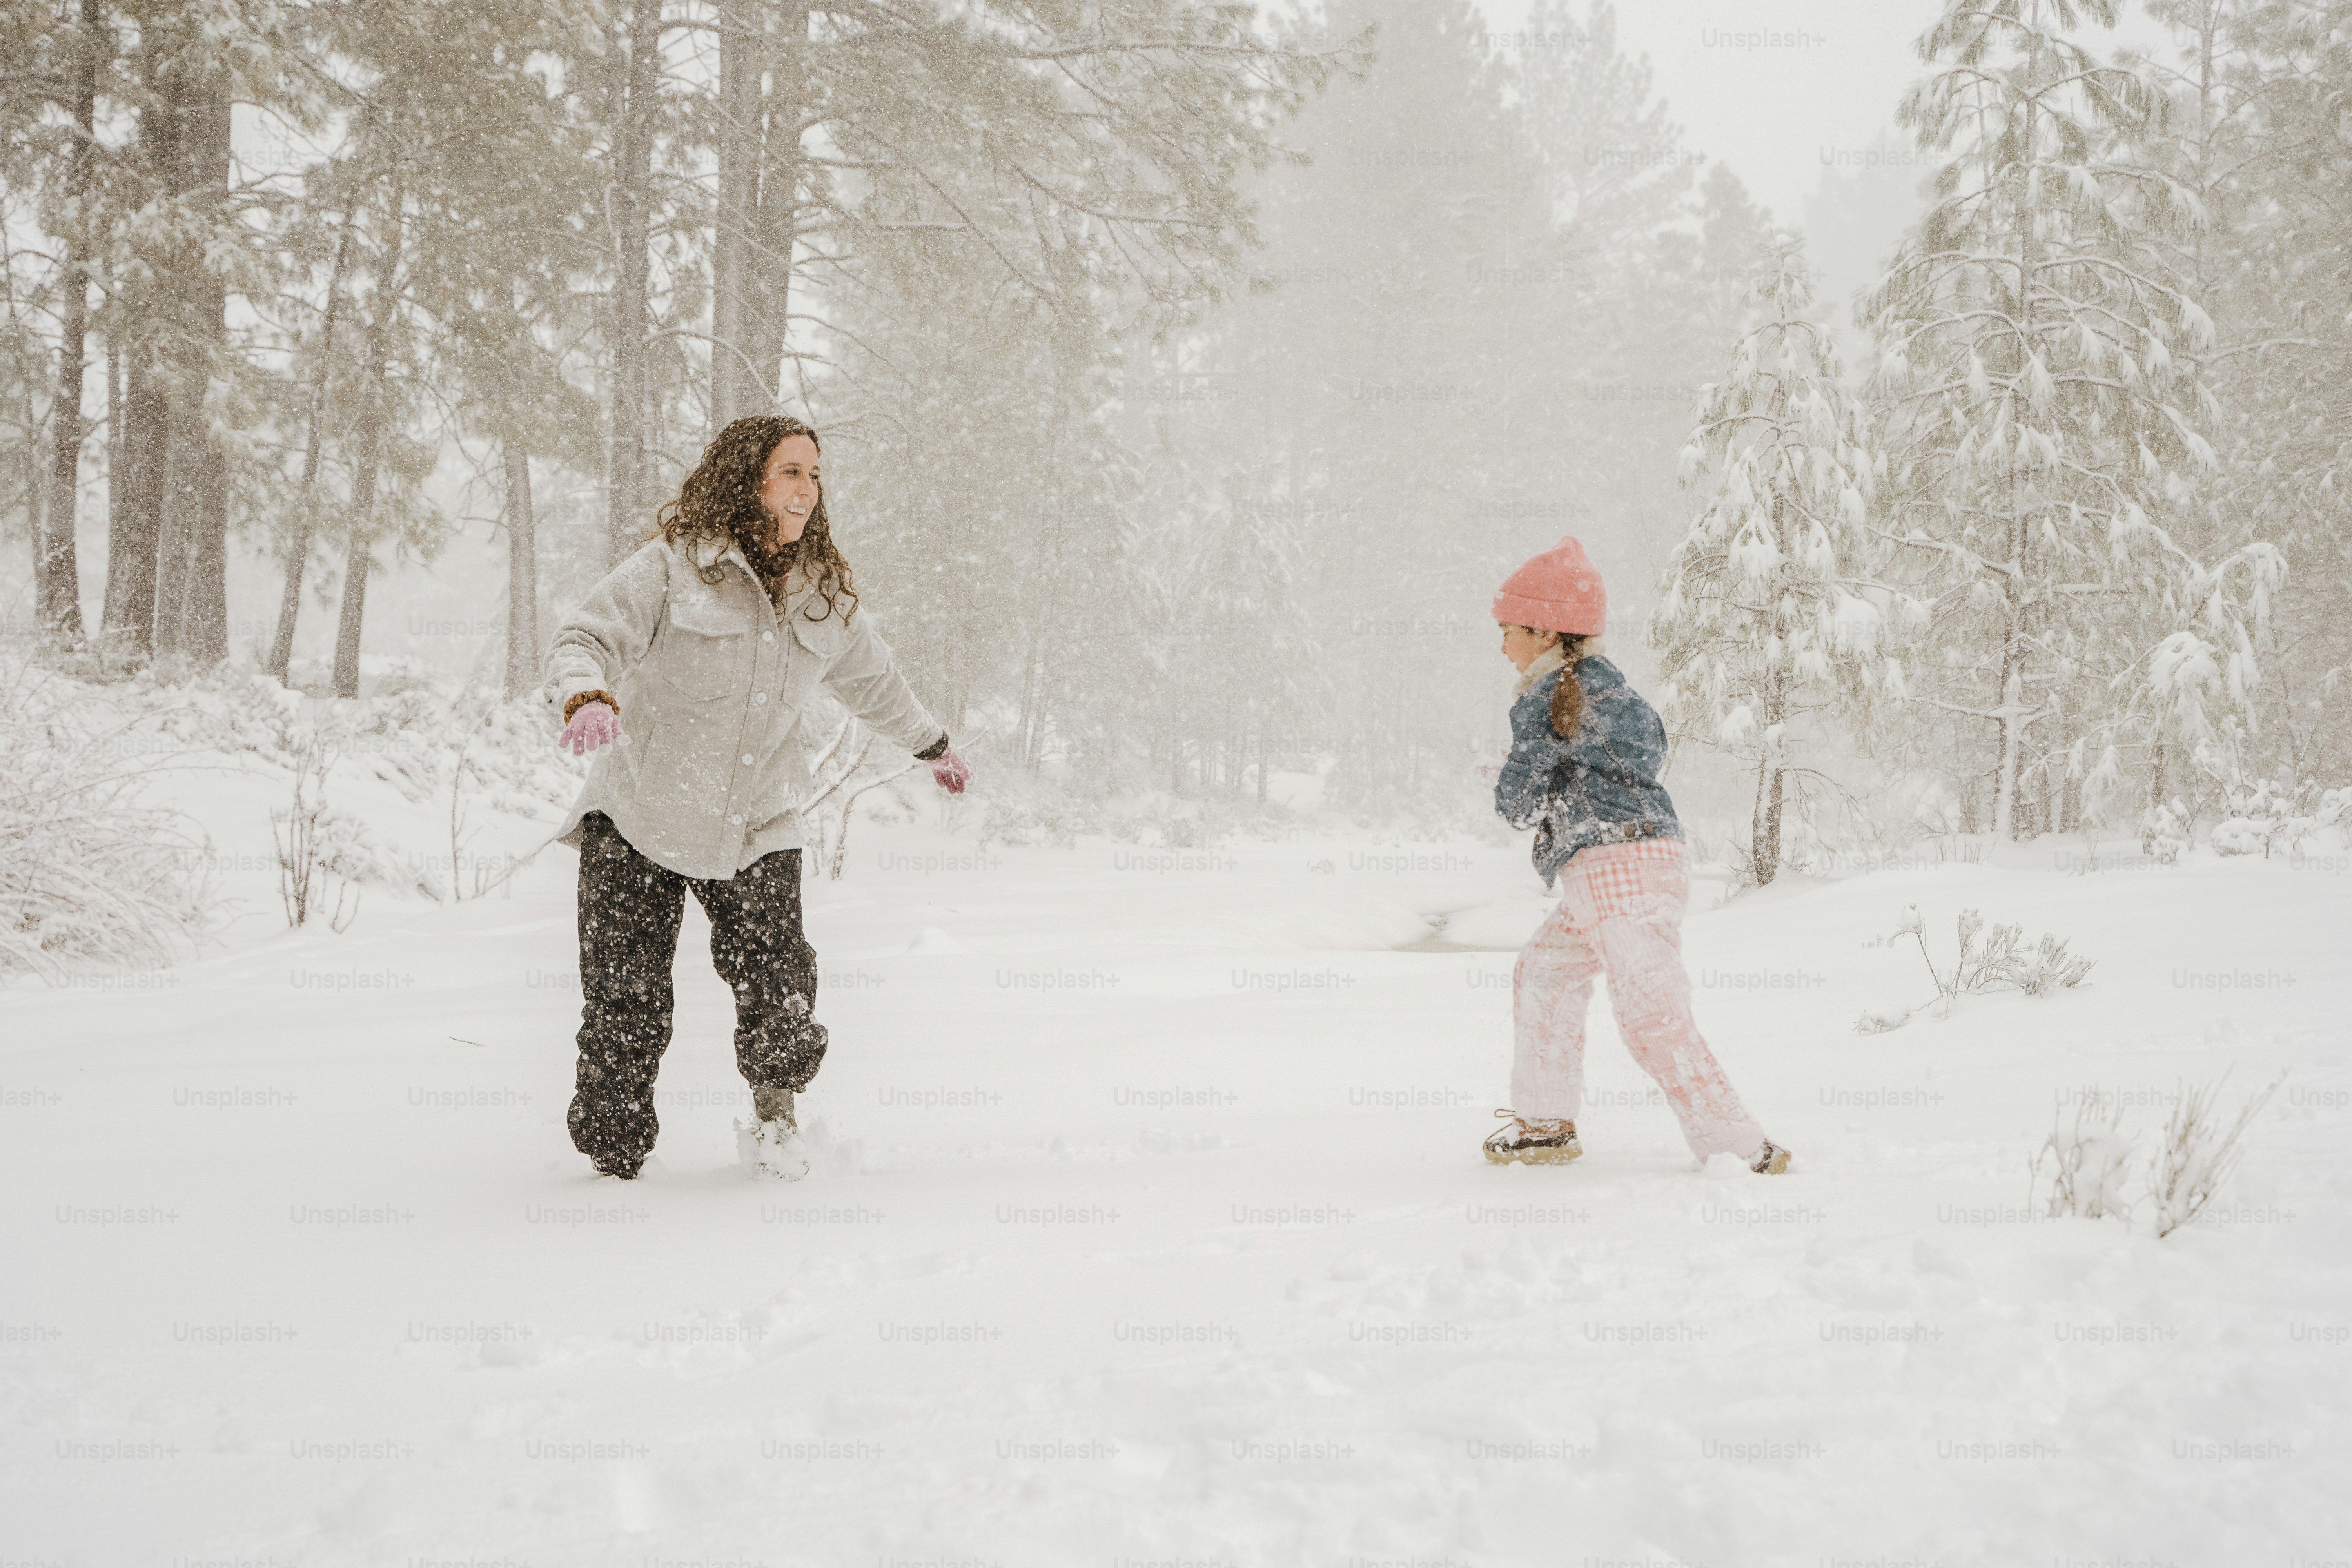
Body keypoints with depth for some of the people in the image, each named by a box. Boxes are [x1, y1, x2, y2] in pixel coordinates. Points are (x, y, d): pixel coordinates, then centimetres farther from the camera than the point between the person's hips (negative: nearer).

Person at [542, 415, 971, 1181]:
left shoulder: (825, 594, 11)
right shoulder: (673, 566, -4)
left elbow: (874, 680, 30)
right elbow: (585, 638, -10)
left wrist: (932, 744, 44)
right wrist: (588, 696, -33)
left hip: (756, 829, 3)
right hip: (638, 818, -3)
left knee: (780, 987, -12)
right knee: (625, 1003, -4)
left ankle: (775, 1115, 14)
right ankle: (615, 1157, 15)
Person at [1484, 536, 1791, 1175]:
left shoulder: (1544, 697, -8)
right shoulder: (1611, 687, 17)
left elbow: (1519, 799, -7)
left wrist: (1514, 792, 17)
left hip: (1617, 868, -10)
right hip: (1651, 859, 10)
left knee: (1654, 1017, -12)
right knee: (1543, 969, 22)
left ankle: (1746, 1151, -13)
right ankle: (1546, 1125, 28)